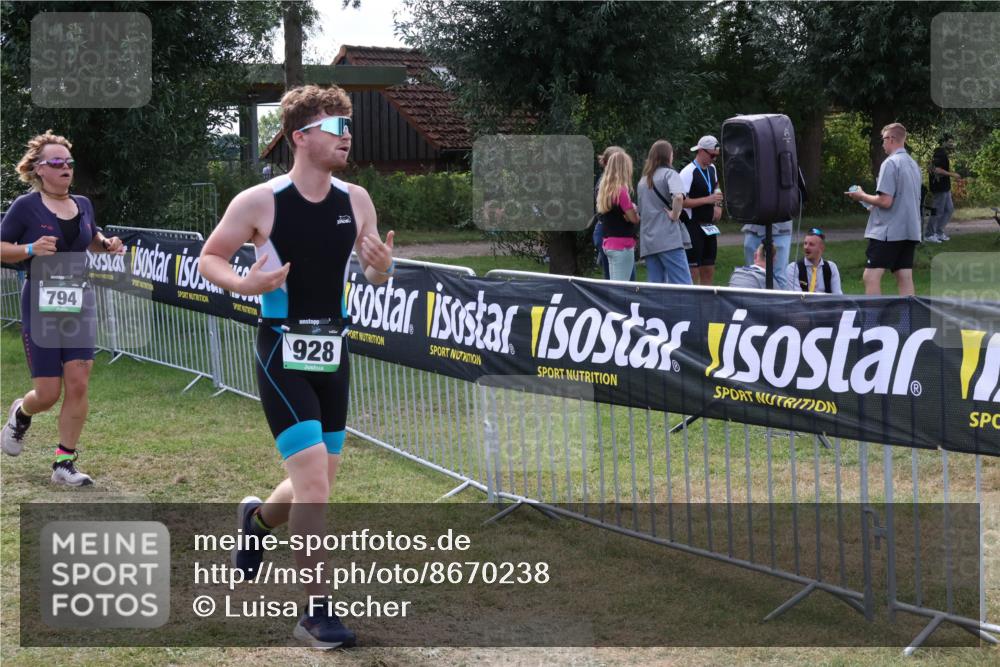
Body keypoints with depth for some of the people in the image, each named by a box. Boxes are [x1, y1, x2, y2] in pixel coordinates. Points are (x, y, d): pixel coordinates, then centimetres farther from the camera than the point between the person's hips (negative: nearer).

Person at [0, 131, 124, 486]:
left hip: (80, 303, 4)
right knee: (48, 393, -2)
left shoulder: (83, 205, 8)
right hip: (40, 307, -4)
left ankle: (64, 464, 6)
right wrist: (31, 249, -21)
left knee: (78, 384, -5)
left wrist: (108, 244, 4)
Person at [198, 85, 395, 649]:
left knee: (320, 482, 13)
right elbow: (209, 257, 1)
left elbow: (375, 275, 12)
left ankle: (259, 518, 48)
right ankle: (316, 610, -4)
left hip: (333, 352, 5)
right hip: (283, 353, -5)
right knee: (313, 475, -15)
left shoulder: (356, 201, 2)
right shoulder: (259, 202, -10)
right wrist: (244, 283, -19)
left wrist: (382, 266, -12)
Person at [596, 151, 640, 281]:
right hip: (623, 245, -8)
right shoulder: (621, 191, -15)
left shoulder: (604, 189, 9)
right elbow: (634, 219, -13)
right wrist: (634, 209, 7)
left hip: (608, 244, 8)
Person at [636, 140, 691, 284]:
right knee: (683, 287, -10)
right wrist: (675, 214, -9)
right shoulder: (669, 174, -2)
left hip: (648, 241, 7)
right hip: (669, 239, -7)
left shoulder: (642, 180, 19)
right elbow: (678, 197, -22)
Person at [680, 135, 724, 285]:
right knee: (693, 271, -7)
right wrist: (708, 200, -21)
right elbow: (681, 201, -21)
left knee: (709, 269, 11)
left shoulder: (712, 169, 10)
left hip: (709, 226, 8)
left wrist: (718, 205, 15)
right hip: (693, 226, -8)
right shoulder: (688, 172, -15)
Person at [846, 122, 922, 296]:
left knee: (871, 276, -8)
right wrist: (874, 206, 23)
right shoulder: (914, 164, 14)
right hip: (910, 230, 8)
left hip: (888, 231, -8)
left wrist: (862, 196, -2)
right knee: (905, 278, 7)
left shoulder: (890, 164, -13)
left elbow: (885, 201, -18)